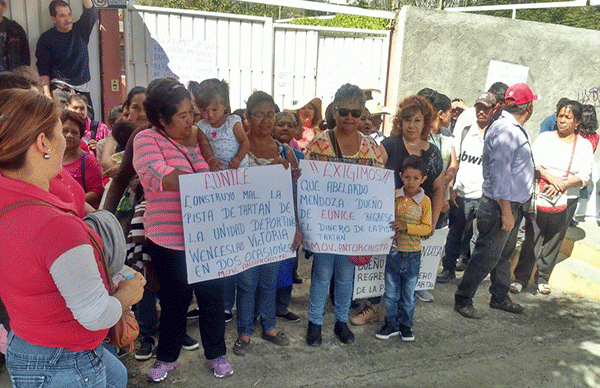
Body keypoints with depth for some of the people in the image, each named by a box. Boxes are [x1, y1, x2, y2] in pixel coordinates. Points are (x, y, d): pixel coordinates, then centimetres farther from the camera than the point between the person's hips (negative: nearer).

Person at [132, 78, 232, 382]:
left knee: (211, 294, 10)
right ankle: (167, 357, 35)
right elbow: (157, 175, -25)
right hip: (169, 239, -3)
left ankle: (216, 354, 31)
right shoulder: (147, 140, -7)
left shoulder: (199, 137, 9)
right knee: (175, 299, 11)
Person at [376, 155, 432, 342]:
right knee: (391, 292, 11)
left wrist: (406, 227, -23)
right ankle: (391, 324, 27)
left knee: (408, 294, 13)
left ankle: (406, 325, 30)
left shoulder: (425, 201, -6)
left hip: (412, 254, -1)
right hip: (393, 251, 1)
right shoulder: (394, 196, -2)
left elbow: (427, 228, -10)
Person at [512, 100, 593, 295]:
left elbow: (585, 175, -3)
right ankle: (521, 278, 6)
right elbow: (533, 163, -5)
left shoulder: (584, 145, 5)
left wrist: (563, 184, -19)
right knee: (531, 238, -2)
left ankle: (542, 278, 24)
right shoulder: (544, 138, 4)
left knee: (554, 241, 9)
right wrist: (550, 178, -21)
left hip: (567, 200, 1)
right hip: (540, 196, -1)